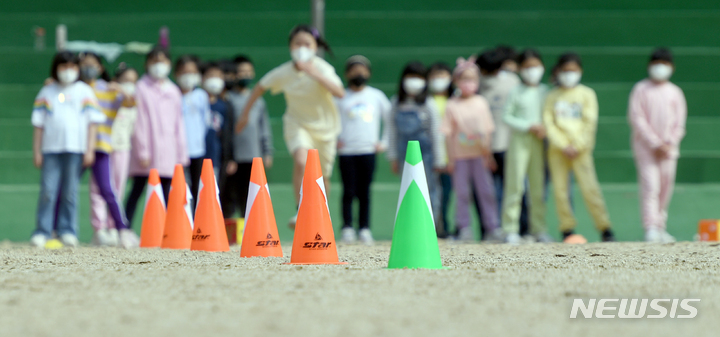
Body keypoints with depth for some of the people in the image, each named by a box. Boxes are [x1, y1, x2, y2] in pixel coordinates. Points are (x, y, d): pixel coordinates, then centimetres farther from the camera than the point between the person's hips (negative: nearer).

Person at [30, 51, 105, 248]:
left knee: (70, 192, -1)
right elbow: (39, 124, 12)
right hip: (50, 148, 1)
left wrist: (90, 150, -1)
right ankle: (42, 232, -7)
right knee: (48, 190, -8)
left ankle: (68, 231, 3)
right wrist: (37, 151, 5)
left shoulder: (84, 92, 12)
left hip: (75, 149, -1)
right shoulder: (46, 93, 14)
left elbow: (92, 122, 8)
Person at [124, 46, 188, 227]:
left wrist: (181, 155, 11)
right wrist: (142, 152, -10)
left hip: (168, 151, 4)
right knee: (138, 190, -3)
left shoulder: (173, 91, 15)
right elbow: (139, 123, -3)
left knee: (165, 192, 1)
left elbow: (179, 124, 16)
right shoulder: (142, 89, 0)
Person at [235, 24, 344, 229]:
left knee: (322, 177, 9)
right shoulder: (283, 73, -14)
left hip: (325, 126, 1)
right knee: (301, 161, -29)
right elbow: (260, 87, 4)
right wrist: (245, 113, 8)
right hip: (297, 123, 0)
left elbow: (340, 93, -35)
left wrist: (316, 75, -43)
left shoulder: (323, 69, -19)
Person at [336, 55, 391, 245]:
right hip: (346, 151, -1)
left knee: (364, 192, 0)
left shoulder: (376, 96, 10)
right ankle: (347, 228, -1)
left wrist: (384, 142, 9)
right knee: (348, 191, -6)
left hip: (368, 151, 1)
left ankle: (365, 229, 4)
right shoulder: (340, 97, 5)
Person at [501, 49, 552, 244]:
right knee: (515, 185, -7)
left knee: (538, 186, 5)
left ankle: (539, 229, 11)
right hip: (519, 139, -3)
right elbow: (507, 116, -3)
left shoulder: (545, 92, 9)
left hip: (538, 142, 3)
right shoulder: (516, 93, -1)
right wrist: (529, 126, -12)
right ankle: (511, 230, -5)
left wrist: (544, 128, -8)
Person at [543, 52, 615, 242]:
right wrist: (563, 145, -9)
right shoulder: (553, 97, 10)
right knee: (560, 190, -2)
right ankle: (567, 229, 4)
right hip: (557, 149, 2)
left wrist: (578, 146, -9)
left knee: (590, 188, -11)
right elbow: (548, 122, 2)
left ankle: (605, 229, -7)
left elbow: (590, 123, 1)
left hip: (580, 148, -2)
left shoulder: (586, 94, 7)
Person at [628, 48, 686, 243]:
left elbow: (679, 122, 9)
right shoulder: (641, 89, 1)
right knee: (650, 186, -15)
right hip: (645, 145, -4)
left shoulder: (675, 92, 11)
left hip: (668, 147, 4)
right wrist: (655, 143, -12)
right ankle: (650, 229, -21)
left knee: (666, 188, 4)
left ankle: (660, 228, 14)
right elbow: (636, 118, -5)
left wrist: (670, 144, -6)